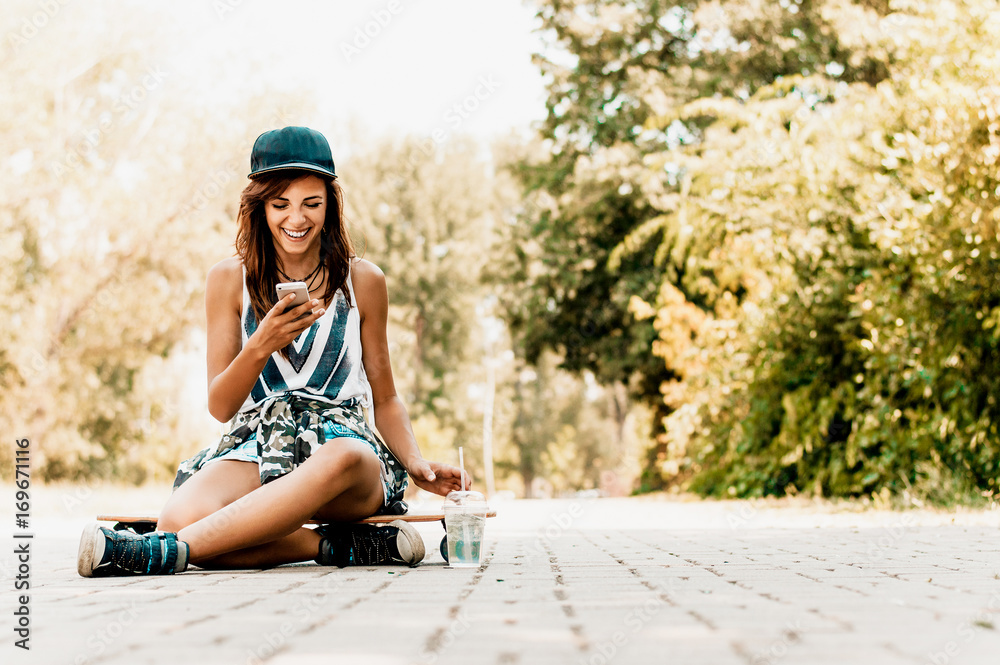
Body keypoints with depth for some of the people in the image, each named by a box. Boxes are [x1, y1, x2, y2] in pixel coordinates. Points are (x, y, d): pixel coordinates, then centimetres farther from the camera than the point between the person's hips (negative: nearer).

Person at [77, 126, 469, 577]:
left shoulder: (363, 281, 9)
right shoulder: (230, 280, 7)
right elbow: (220, 406, 5)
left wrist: (415, 464, -2)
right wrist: (262, 346, -15)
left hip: (344, 438, 0)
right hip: (256, 444, 1)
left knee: (343, 458, -41)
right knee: (182, 514, -34)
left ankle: (168, 551, -38)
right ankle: (338, 546, -22)